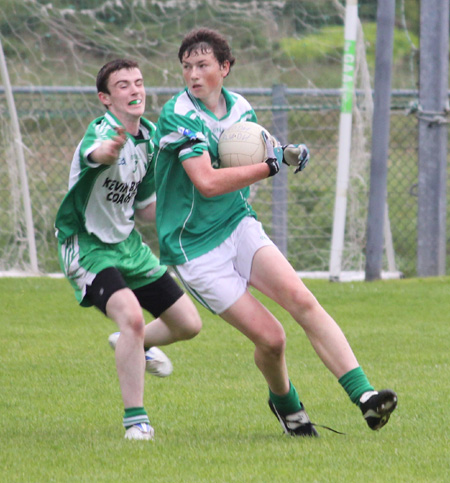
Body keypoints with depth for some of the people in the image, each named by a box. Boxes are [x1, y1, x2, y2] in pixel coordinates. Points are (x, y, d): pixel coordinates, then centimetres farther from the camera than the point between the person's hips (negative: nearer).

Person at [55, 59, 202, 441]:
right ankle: (135, 420, -21)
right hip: (89, 248, -8)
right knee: (131, 316, -31)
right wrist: (110, 148, -75)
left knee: (188, 324, 10)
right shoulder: (102, 131, -22)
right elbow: (94, 153, -52)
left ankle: (137, 345, 43)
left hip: (128, 243, 8)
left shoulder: (148, 137, 3)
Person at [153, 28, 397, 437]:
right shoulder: (178, 116, -16)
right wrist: (270, 165, -19)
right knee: (270, 337, -11)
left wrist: (287, 152, 2)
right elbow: (207, 182, -27)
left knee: (302, 300, -18)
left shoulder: (240, 108, 5)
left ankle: (364, 395, -23)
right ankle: (284, 401, 20)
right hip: (195, 247, -5)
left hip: (240, 227, 5)